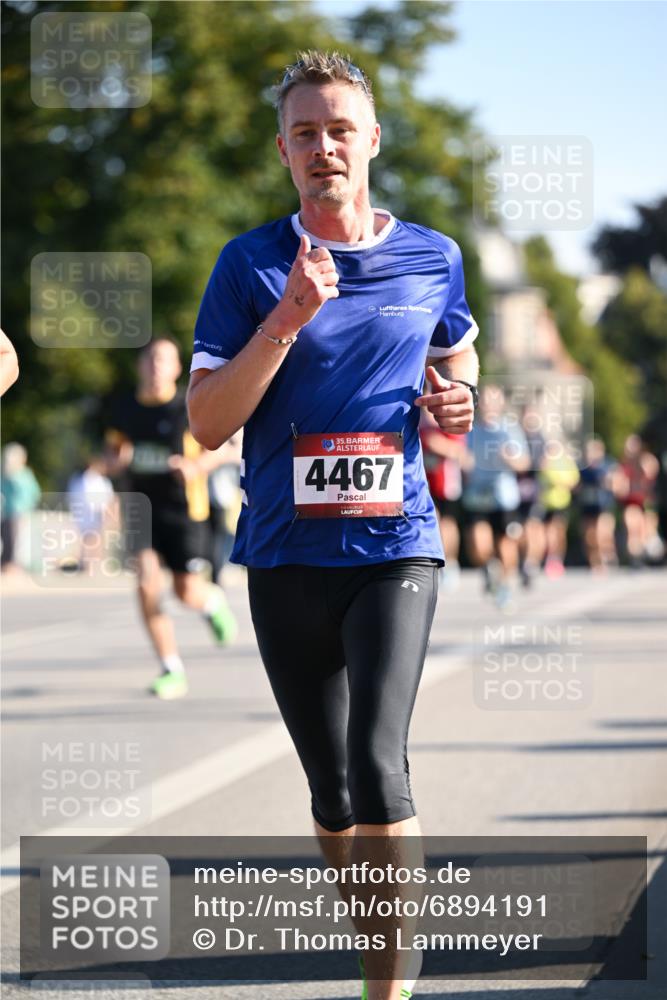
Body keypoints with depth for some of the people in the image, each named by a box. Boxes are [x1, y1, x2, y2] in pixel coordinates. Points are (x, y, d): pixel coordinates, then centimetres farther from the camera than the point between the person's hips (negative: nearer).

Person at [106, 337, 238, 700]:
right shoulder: (124, 409, 4)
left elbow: (218, 449, 4)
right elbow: (113, 455, 17)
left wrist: (195, 467, -17)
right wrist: (117, 460, -8)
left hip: (183, 508, -2)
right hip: (141, 505, 2)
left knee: (186, 592, 1)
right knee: (147, 582, -15)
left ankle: (213, 601, 41)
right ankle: (171, 670, -8)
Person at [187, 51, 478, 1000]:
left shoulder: (433, 258, 5)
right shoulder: (250, 265, 1)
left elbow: (458, 355, 25)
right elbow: (206, 423, -5)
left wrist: (458, 402, 2)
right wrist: (286, 323, -17)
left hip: (396, 545, -1)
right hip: (286, 555, 1)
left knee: (377, 763, -18)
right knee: (329, 783, 10)